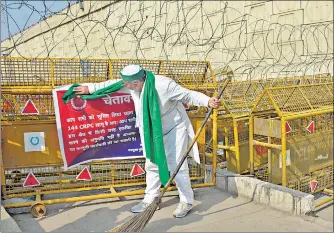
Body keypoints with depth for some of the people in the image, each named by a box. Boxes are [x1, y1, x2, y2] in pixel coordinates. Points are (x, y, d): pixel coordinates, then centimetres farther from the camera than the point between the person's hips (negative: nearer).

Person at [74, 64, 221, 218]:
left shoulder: (164, 84, -29)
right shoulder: (133, 84, -11)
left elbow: (189, 95, -25)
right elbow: (111, 84, 4)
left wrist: (208, 102, -39)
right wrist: (90, 88, 11)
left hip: (174, 129, -7)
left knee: (177, 166, -6)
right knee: (152, 164, 12)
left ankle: (187, 201, 10)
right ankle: (150, 199, 27)